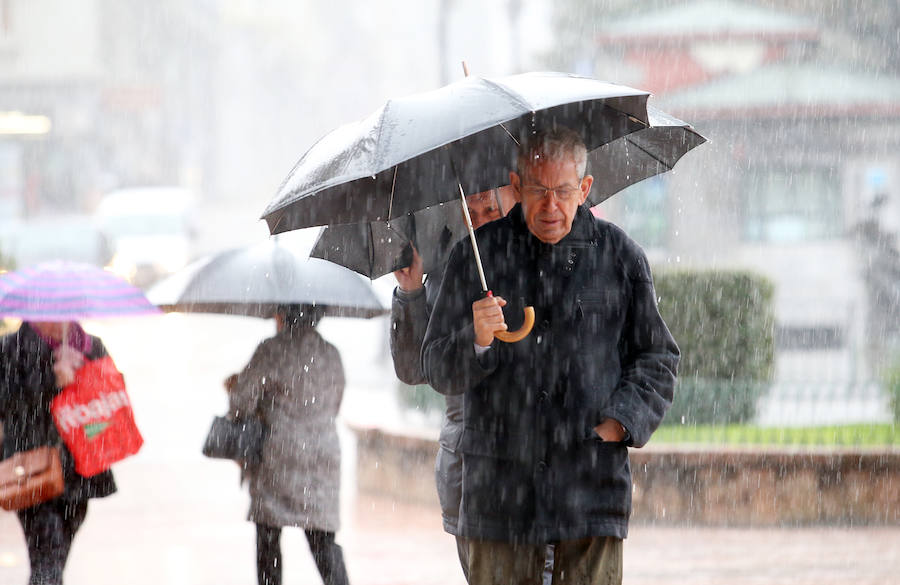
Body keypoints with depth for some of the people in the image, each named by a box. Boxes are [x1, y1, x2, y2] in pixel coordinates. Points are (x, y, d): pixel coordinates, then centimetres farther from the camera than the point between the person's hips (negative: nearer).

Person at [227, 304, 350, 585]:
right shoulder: (331, 355, 9)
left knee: (268, 539, 4)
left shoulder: (272, 351, -9)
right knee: (324, 540, 4)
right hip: (324, 460, 5)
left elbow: (241, 401, -9)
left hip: (278, 458, -5)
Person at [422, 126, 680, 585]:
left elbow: (657, 358, 13)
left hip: (592, 489, -1)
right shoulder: (477, 256, 7)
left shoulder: (620, 257, 7)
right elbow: (437, 371, 7)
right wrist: (477, 341, -15)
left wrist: (621, 421, -3)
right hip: (500, 489, 1)